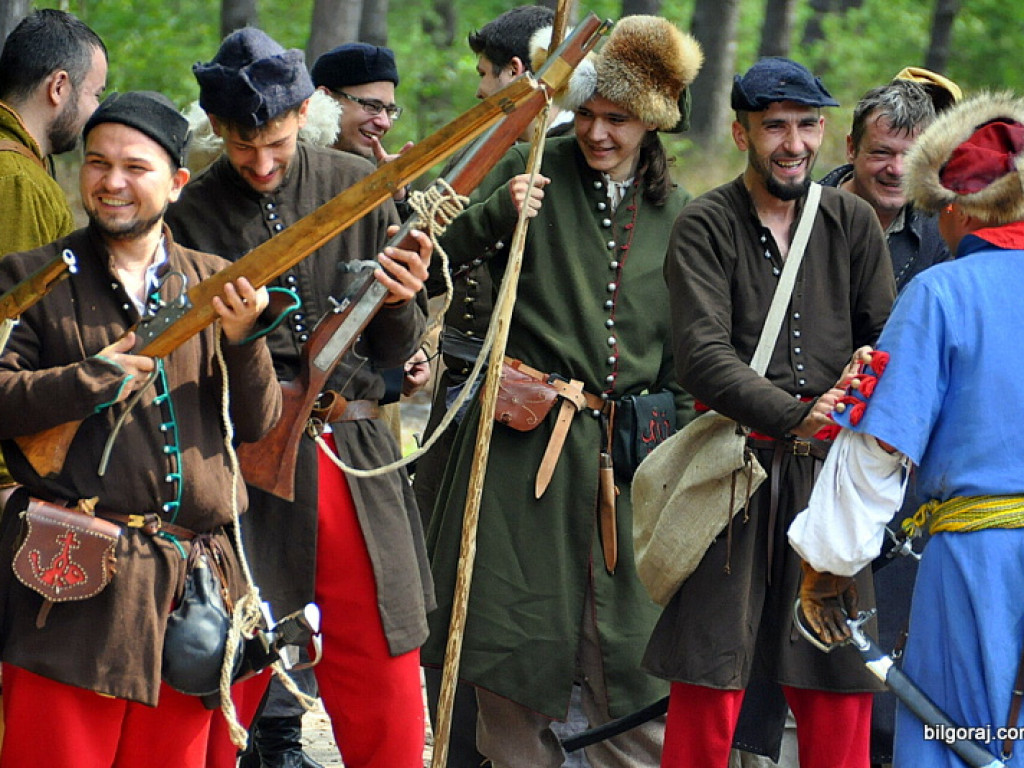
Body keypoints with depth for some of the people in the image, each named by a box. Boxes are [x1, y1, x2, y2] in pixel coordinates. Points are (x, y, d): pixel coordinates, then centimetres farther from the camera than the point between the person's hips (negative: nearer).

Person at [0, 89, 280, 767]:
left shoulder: (214, 283, 14)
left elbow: (258, 423, 10)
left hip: (191, 583, 4)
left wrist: (242, 338, -7)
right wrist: (97, 378, -12)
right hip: (73, 583, -3)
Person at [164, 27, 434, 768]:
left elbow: (396, 353, 6)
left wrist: (400, 304, -15)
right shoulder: (190, 216, -4)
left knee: (385, 699, 5)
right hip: (245, 467, -2)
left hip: (355, 467, 2)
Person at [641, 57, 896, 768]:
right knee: (710, 681, -3)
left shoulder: (853, 222, 10)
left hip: (830, 470, 3)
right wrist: (796, 418, -24)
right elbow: (703, 356, -13)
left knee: (840, 684, 4)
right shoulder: (705, 227, -2)